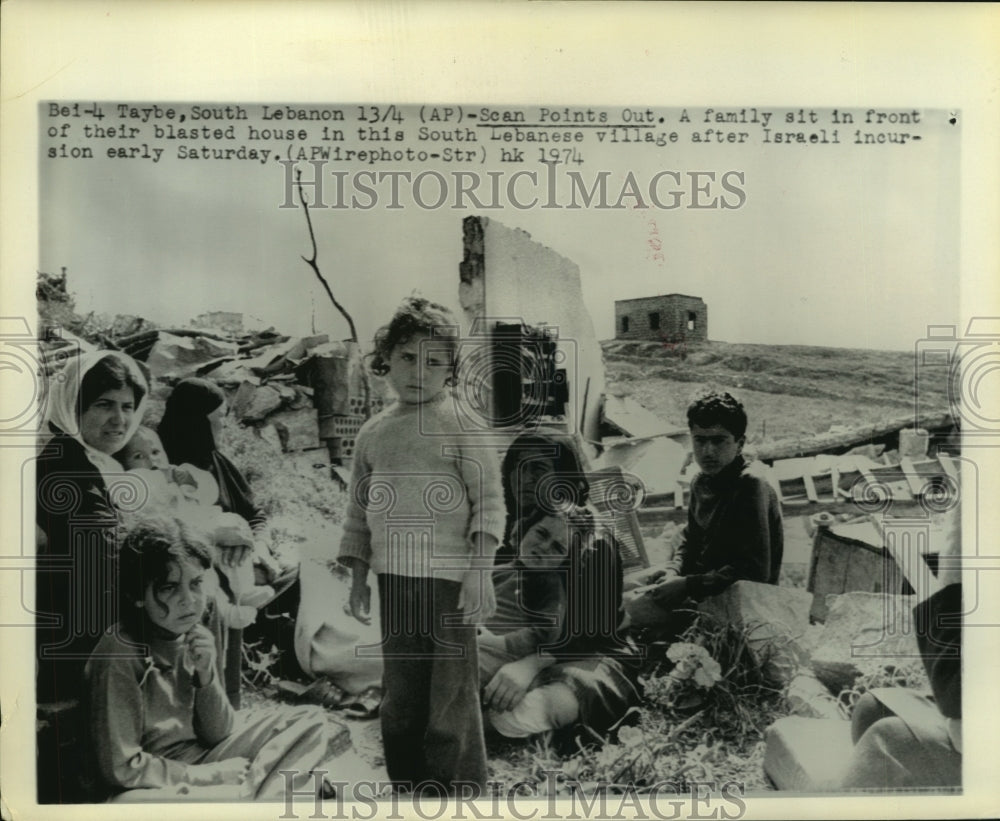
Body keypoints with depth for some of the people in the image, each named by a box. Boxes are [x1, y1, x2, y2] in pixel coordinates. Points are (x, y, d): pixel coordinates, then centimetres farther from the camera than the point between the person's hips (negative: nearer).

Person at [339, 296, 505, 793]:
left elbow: (488, 499, -8)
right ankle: (409, 789, 28)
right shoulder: (373, 432, 12)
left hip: (449, 577, -5)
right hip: (393, 579, 6)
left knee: (451, 700, -1)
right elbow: (359, 508, 17)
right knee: (398, 700, 14)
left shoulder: (461, 423, -4)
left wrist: (479, 567, -16)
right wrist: (357, 576, 15)